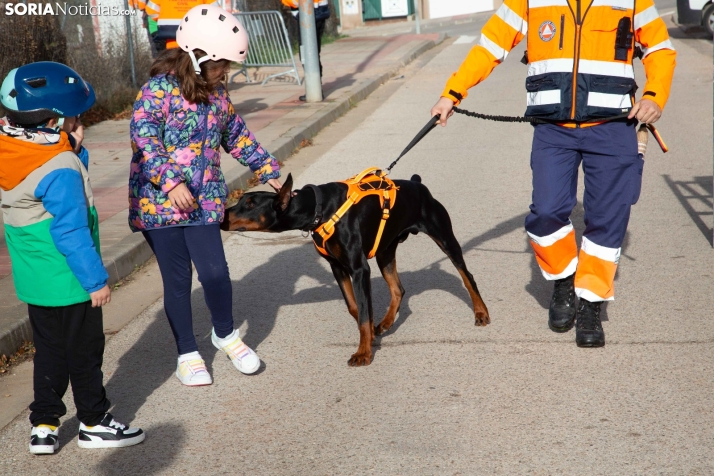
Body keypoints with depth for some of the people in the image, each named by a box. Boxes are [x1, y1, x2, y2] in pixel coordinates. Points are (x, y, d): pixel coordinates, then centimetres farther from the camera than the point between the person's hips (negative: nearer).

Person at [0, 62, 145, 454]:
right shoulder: (59, 170, -25)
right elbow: (71, 233, -23)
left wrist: (76, 151, -3)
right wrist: (96, 280, -16)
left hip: (34, 281, 8)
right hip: (67, 282, -8)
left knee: (49, 350, 19)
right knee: (84, 351, 8)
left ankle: (44, 426, 27)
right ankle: (94, 424, 22)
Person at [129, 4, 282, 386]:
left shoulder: (216, 94, 10)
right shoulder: (160, 88, -12)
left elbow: (237, 136, 21)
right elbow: (142, 134, -22)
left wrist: (268, 171, 18)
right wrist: (171, 182, -31)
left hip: (204, 202, 5)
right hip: (159, 202, -5)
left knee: (215, 272, -4)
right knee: (177, 279, 3)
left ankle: (225, 333, 25)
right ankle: (187, 354, 21)